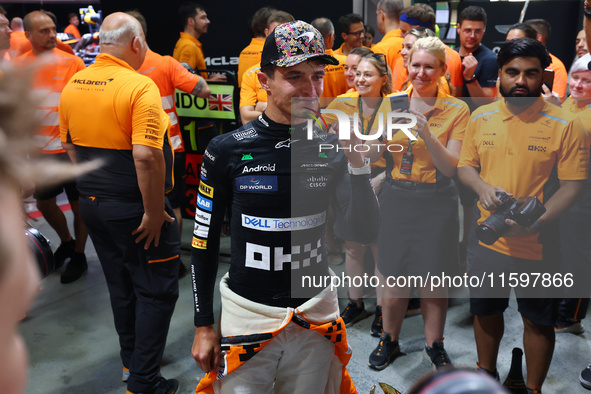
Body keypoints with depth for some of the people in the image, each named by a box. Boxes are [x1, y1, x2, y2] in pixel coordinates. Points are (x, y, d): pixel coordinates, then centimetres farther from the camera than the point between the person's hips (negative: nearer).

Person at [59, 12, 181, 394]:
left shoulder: (73, 84, 4)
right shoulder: (140, 86, -19)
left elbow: (70, 145, 14)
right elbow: (146, 156, -28)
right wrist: (154, 212, -20)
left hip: (91, 202, 8)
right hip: (133, 208, -7)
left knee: (120, 285, 22)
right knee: (156, 290, 7)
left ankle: (132, 358, 39)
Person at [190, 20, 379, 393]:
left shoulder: (331, 149, -4)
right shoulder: (227, 151, -9)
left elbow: (366, 232, -7)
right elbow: (205, 242, -1)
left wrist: (356, 159, -20)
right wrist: (203, 325, 2)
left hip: (315, 316, 2)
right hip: (247, 314, -2)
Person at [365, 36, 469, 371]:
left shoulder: (457, 110, -2)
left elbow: (450, 167, -9)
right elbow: (371, 154, 1)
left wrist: (426, 133, -22)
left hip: (436, 202, -1)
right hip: (396, 198, 2)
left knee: (434, 280, 6)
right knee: (395, 278, 7)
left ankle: (434, 344, 29)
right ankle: (390, 341, 29)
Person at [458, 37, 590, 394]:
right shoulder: (481, 117, 1)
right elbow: (465, 165, 9)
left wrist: (535, 221, -27)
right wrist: (483, 188, -12)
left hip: (537, 246, -3)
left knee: (538, 322, 13)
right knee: (485, 311, 20)